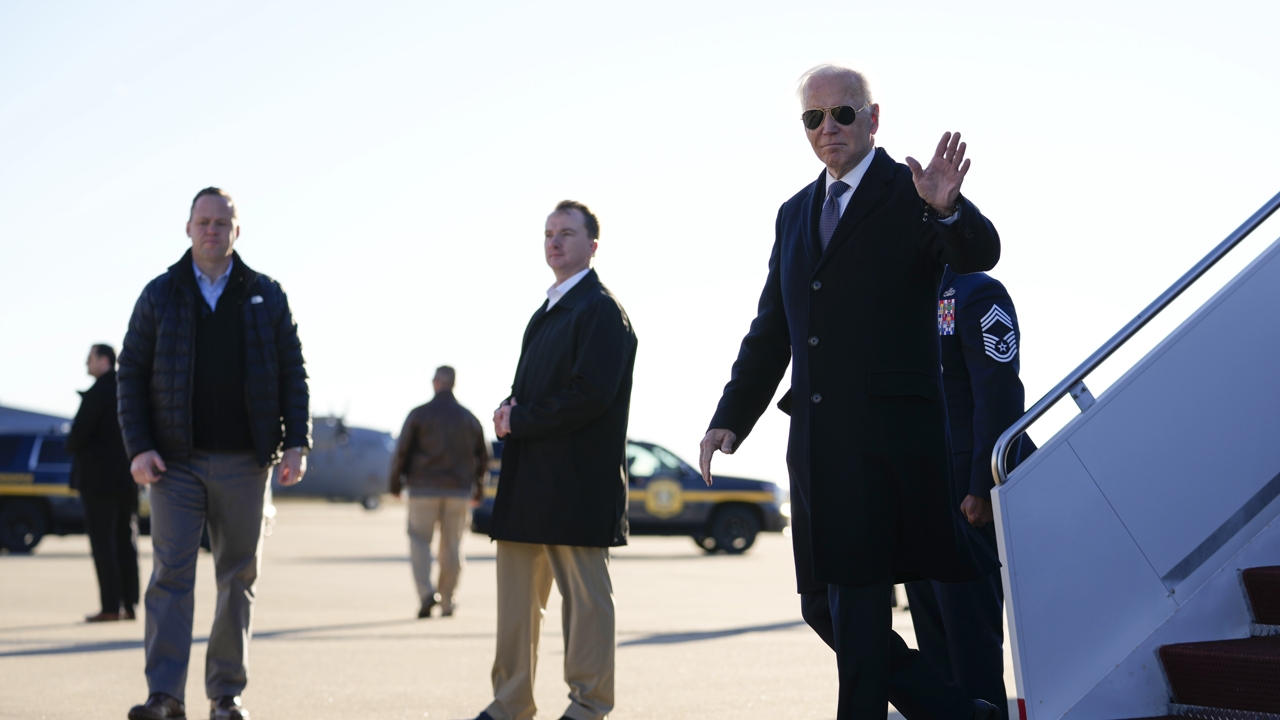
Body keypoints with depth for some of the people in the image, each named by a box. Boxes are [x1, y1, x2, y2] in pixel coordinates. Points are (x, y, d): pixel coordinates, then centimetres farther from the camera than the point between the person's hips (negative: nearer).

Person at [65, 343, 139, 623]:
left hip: (99, 476, -7)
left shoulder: (98, 393, -15)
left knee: (102, 540, -4)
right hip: (128, 478, 7)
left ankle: (110, 607, -7)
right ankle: (129, 605, 9)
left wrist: (71, 446, 4)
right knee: (125, 541, 10)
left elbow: (79, 433, -16)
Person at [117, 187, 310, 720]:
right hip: (176, 461, -1)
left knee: (238, 577, 5)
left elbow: (293, 372, 7)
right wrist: (139, 447, -6)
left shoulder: (266, 296, 7)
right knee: (171, 573, -8)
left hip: (243, 463, 1)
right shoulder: (160, 295, 5)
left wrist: (296, 442, -3)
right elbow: (131, 373, 5)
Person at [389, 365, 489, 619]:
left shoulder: (419, 414, -4)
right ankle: (448, 602, 11)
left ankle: (426, 592, -13)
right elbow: (482, 456, 11)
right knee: (452, 546, 8)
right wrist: (478, 486, 24)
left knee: (419, 540, 5)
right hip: (459, 491, 3)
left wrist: (395, 481, 8)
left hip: (424, 490, -3)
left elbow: (401, 451, -5)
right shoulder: (469, 418, 7)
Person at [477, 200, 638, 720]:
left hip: (576, 481, -9)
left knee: (584, 594, -1)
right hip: (528, 481, 9)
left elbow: (591, 393, -19)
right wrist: (511, 410, 1)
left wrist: (519, 421, -13)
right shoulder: (547, 314, 21)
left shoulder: (601, 309, -8)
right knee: (517, 593, 11)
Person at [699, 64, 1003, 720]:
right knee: (823, 605, 9)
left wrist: (947, 209, -42)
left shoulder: (910, 193, -1)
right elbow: (770, 331, 20)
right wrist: (730, 419, 10)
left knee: (856, 598, -6)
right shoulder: (795, 214, 18)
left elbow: (978, 255, -20)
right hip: (814, 440, 7)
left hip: (887, 434, -7)